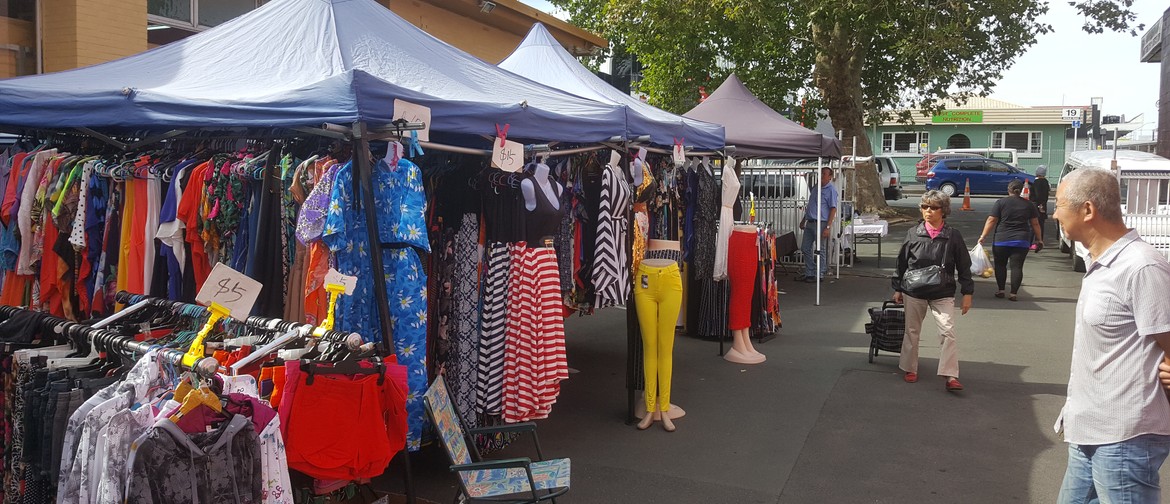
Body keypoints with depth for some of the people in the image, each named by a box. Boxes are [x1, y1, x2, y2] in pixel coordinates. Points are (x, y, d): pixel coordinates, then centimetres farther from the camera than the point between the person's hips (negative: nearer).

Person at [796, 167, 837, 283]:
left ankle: (819, 275, 8)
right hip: (810, 223, 8)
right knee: (805, 248, 11)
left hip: (821, 223, -8)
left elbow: (833, 209, -14)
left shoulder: (831, 190, -9)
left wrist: (828, 227, -20)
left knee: (820, 250, 0)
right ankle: (809, 273, 20)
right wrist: (803, 220, 24)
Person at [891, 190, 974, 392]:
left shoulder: (953, 236, -3)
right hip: (914, 292, 2)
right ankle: (910, 369, 28)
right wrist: (898, 289, 10)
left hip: (943, 294, -2)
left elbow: (964, 266, 2)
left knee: (948, 332, -13)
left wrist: (967, 293, 0)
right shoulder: (913, 234, 0)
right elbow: (902, 262, 8)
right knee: (912, 331, 12)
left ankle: (950, 376, -12)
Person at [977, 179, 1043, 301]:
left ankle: (1000, 290, 12)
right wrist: (1038, 239, 18)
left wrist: (983, 236, -3)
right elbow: (1035, 224, 10)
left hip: (1001, 240, -1)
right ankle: (1013, 293, -1)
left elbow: (991, 221, -5)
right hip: (1022, 241, 2)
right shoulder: (1029, 204, 7)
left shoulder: (1001, 202, -2)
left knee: (1000, 265, 12)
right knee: (1017, 267, 2)